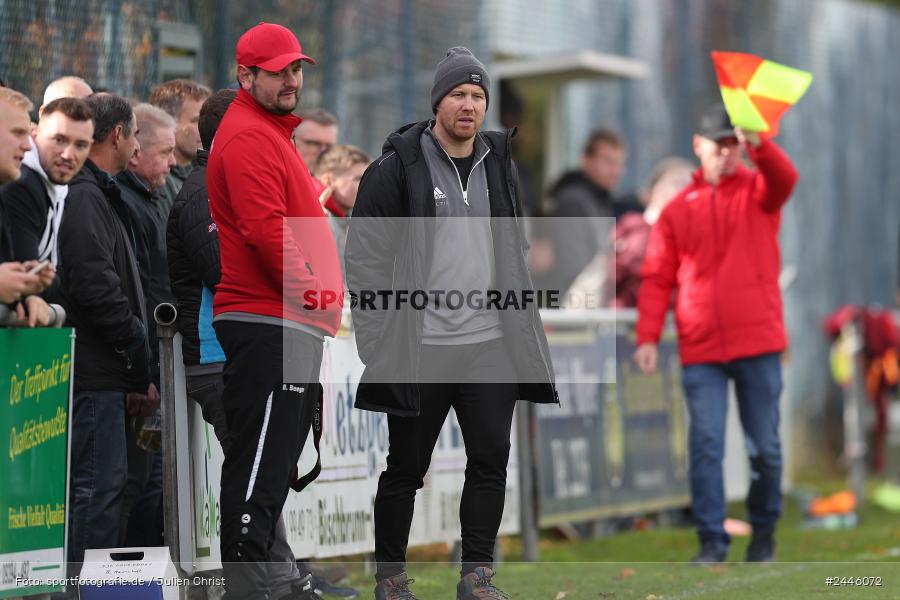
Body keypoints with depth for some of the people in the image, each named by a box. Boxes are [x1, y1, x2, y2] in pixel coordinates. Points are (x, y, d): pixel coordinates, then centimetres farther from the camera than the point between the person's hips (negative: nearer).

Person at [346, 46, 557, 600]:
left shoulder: (500, 164, 12)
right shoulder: (399, 167, -4)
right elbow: (366, 254, -4)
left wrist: (526, 319, 15)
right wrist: (376, 336, -9)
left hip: (491, 344, 4)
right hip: (420, 348, -4)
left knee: (491, 460, 1)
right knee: (406, 467, 4)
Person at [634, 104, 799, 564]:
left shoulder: (757, 192, 6)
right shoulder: (677, 210, 9)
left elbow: (784, 179, -19)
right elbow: (656, 278, 6)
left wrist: (759, 145, -40)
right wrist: (647, 337, -4)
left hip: (758, 342, -1)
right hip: (701, 350, 1)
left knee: (765, 447, 6)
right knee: (705, 445, -8)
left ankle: (764, 533, 22)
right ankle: (712, 542, -5)